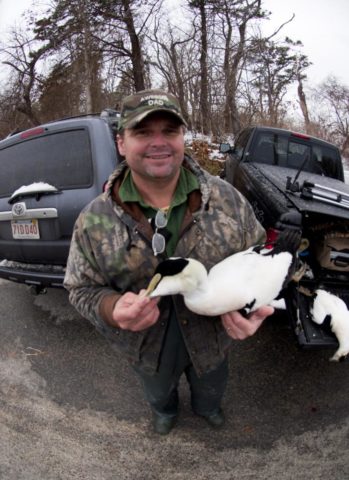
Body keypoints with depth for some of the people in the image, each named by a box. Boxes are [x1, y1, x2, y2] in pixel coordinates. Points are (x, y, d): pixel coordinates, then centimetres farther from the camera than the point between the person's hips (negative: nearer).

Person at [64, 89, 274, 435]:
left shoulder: (226, 197, -18)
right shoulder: (94, 220, -20)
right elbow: (82, 289, -11)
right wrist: (112, 308, -34)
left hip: (213, 340, 1)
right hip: (147, 350, 0)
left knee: (211, 389, 32)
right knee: (158, 393, 32)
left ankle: (206, 407, 70)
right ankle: (164, 411, 70)